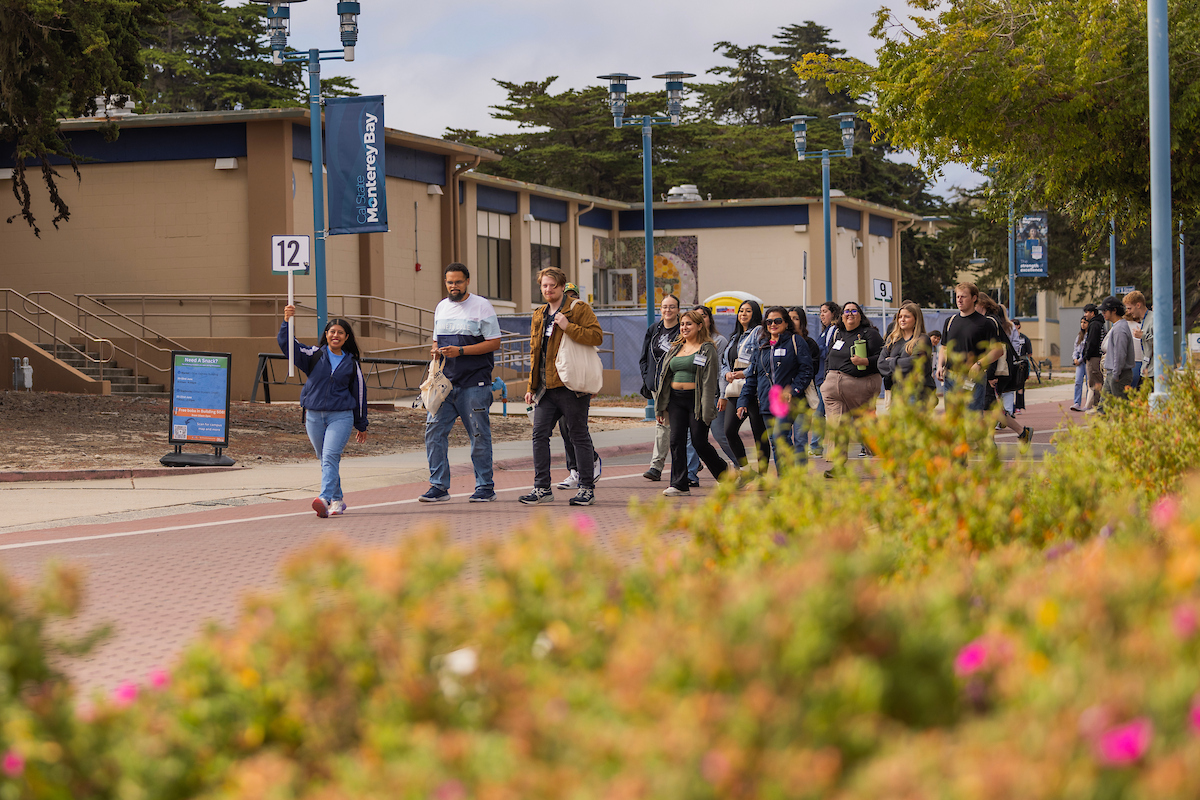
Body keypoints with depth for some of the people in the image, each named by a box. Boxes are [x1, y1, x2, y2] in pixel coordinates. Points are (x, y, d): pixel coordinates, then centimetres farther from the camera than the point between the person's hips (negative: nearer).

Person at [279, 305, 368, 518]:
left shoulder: (352, 364, 8)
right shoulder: (314, 355, 7)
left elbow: (360, 393, 14)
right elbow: (287, 344, -5)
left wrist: (361, 425, 17)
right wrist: (287, 322, -21)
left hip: (341, 416, -2)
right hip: (314, 416, 2)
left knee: (330, 457, -18)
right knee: (326, 460, 10)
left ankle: (324, 498, -32)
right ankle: (337, 500, 23)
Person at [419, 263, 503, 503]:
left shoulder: (481, 306, -4)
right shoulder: (442, 307, 15)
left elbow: (494, 343, -8)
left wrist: (460, 351, -16)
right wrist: (435, 351, -1)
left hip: (474, 383, -5)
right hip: (445, 381, 5)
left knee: (479, 435, 0)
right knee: (434, 430, -3)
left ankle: (485, 488, 9)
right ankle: (439, 486, 2)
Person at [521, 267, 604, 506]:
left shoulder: (579, 309, -2)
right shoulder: (539, 315, 18)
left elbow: (597, 336, -13)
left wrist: (568, 327, -21)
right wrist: (532, 386, 18)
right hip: (546, 388, 6)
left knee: (579, 436, 0)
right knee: (539, 434, 0)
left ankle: (587, 488, 6)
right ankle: (542, 488, 7)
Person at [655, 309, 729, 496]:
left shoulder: (707, 350, -3)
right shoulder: (675, 349, 17)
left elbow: (709, 381, -9)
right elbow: (665, 376, 19)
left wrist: (707, 409, -17)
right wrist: (661, 407, 13)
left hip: (696, 400, -6)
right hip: (676, 400, 6)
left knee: (699, 442, -4)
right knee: (676, 441, -3)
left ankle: (724, 474, 17)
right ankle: (679, 485, -1)